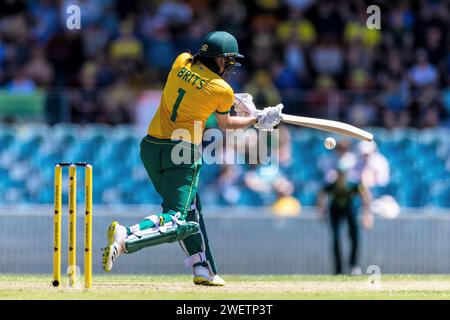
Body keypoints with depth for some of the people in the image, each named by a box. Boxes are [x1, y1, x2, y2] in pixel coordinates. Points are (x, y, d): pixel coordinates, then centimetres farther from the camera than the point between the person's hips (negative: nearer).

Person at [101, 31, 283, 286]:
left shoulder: (181, 62, 4)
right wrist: (257, 120, 24)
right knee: (178, 221, -11)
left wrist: (235, 101, 20)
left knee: (189, 209, 21)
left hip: (151, 147, 7)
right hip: (182, 152, -7)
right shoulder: (222, 91, -9)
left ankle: (203, 269, 19)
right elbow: (225, 124, 11)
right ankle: (126, 236, -35)